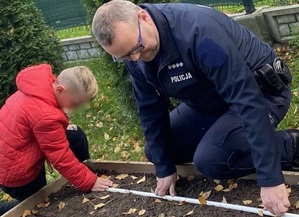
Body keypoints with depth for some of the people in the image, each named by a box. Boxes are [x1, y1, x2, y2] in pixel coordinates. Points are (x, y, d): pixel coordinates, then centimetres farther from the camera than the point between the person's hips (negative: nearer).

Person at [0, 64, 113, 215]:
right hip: (14, 171, -9)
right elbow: (62, 158, -26)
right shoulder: (45, 116, -35)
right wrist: (89, 182, -17)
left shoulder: (41, 85, -9)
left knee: (76, 137, 2)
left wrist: (61, 130, 6)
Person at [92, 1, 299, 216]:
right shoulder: (133, 53, -12)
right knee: (156, 151, 6)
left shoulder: (196, 28, -35)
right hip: (211, 101, 8)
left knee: (208, 158, -28)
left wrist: (269, 178, -39)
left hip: (262, 91, -8)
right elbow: (151, 109, 1)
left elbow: (247, 99, -37)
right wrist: (164, 167, 2)